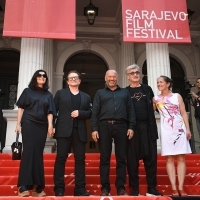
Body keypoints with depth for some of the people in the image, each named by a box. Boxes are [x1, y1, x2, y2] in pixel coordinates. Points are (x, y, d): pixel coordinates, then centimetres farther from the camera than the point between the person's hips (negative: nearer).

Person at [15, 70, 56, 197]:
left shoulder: (48, 95, 14)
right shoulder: (28, 91, 9)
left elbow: (50, 112, 8)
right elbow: (21, 108, 5)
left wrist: (50, 126, -6)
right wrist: (18, 124, -4)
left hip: (42, 126, 3)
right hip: (28, 124, -2)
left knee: (38, 154, 5)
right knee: (28, 152, -10)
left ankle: (37, 187, 10)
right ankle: (24, 186, -9)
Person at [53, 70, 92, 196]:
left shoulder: (86, 97, 18)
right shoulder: (60, 93, 13)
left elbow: (90, 113, 9)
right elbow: (53, 110, 5)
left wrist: (80, 113, -9)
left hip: (80, 131, 2)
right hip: (64, 130, -2)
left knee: (80, 159, 1)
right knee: (61, 158, -2)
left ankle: (80, 188, 6)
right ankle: (59, 188, 3)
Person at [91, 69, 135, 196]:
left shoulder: (125, 93, 17)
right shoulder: (100, 93, 15)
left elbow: (131, 110, 9)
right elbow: (95, 112, 7)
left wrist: (131, 127, -2)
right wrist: (94, 129, -4)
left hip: (121, 126, 1)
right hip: (104, 126, 0)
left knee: (121, 157, 2)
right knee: (104, 158, 1)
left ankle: (121, 187, 10)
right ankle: (105, 187, 8)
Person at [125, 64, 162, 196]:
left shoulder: (147, 89, 14)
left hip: (148, 127, 2)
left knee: (151, 157, 2)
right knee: (132, 159, 2)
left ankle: (152, 188, 11)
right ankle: (135, 189, 10)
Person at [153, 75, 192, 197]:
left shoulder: (177, 96, 7)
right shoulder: (156, 99, 7)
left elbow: (184, 113, 4)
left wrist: (188, 129, -3)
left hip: (180, 129, 0)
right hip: (166, 130, 0)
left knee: (181, 158, 0)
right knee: (169, 159, -1)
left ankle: (181, 188, 3)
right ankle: (174, 188, 2)